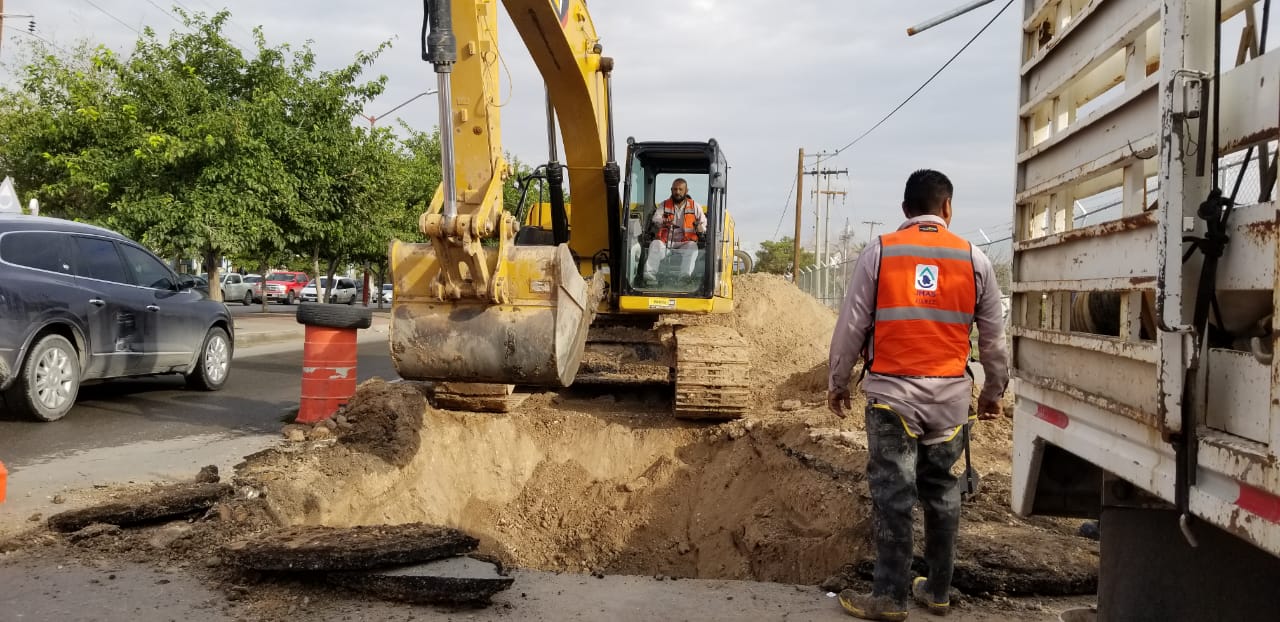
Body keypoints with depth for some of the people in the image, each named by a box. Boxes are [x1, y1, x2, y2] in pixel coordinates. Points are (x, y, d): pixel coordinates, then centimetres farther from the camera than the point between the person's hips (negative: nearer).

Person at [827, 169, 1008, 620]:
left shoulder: (879, 252, -2)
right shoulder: (974, 259, 4)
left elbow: (851, 325, 0)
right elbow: (993, 337, 10)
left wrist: (838, 382, 11)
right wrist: (993, 391, 23)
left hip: (892, 391, -2)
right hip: (950, 395, 3)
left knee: (893, 493, 2)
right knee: (941, 490, 14)